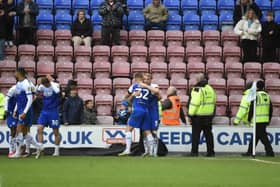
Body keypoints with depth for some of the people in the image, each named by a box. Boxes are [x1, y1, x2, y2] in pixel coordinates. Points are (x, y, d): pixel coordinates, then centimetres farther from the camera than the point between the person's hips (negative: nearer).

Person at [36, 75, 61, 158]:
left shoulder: (55, 85, -12)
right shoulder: (42, 86, 1)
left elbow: (57, 91, -31)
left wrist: (51, 81, -27)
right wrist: (38, 85, -23)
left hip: (53, 111, -4)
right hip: (44, 111, 4)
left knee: (56, 132, 3)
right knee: (39, 129, -8)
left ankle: (57, 150, 12)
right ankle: (40, 147, -2)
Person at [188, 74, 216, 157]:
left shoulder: (197, 89, -13)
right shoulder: (210, 89, 11)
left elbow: (194, 103, -18)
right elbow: (213, 102, 16)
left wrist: (191, 114, -12)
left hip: (198, 116, -7)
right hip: (209, 115, 7)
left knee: (195, 135, 0)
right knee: (208, 134, 12)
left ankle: (194, 152, 0)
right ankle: (211, 152, 12)